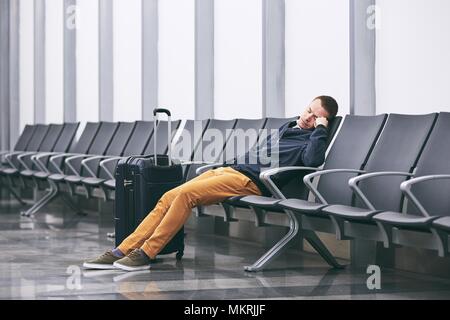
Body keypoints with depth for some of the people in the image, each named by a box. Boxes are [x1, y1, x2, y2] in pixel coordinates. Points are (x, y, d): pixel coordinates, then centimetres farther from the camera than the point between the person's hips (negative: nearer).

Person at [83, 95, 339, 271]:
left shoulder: (312, 139, 2)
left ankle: (145, 254, -22)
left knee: (185, 194, -26)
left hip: (250, 181, -8)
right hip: (231, 168, 9)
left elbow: (313, 160, -23)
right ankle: (123, 251, -11)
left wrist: (321, 128, -14)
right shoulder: (288, 127, 27)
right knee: (169, 197, -8)